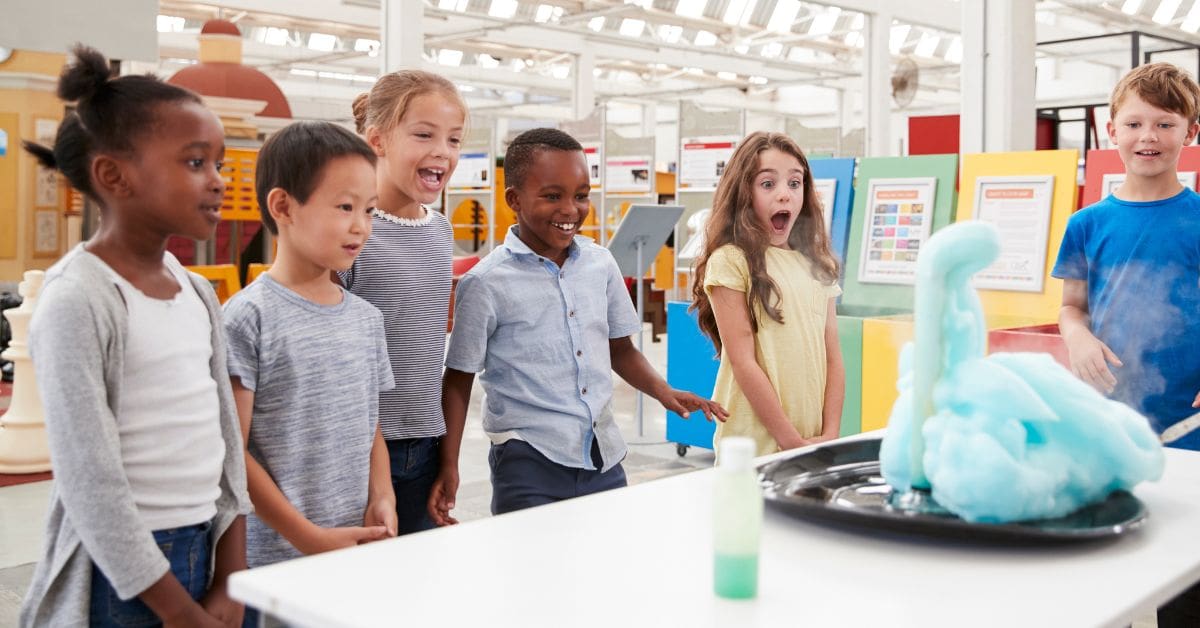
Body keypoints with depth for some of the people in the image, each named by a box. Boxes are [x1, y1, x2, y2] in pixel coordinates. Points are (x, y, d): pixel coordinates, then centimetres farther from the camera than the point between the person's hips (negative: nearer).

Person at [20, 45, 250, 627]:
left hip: (202, 554, 6)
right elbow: (91, 482, -18)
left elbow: (226, 440, 8)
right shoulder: (77, 301, -16)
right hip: (122, 576, -6)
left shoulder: (199, 293, 5)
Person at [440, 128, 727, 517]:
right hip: (530, 461, -4)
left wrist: (663, 392, 2)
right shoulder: (486, 284, -7)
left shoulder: (601, 264, 6)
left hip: (604, 458, 5)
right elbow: (458, 381, -2)